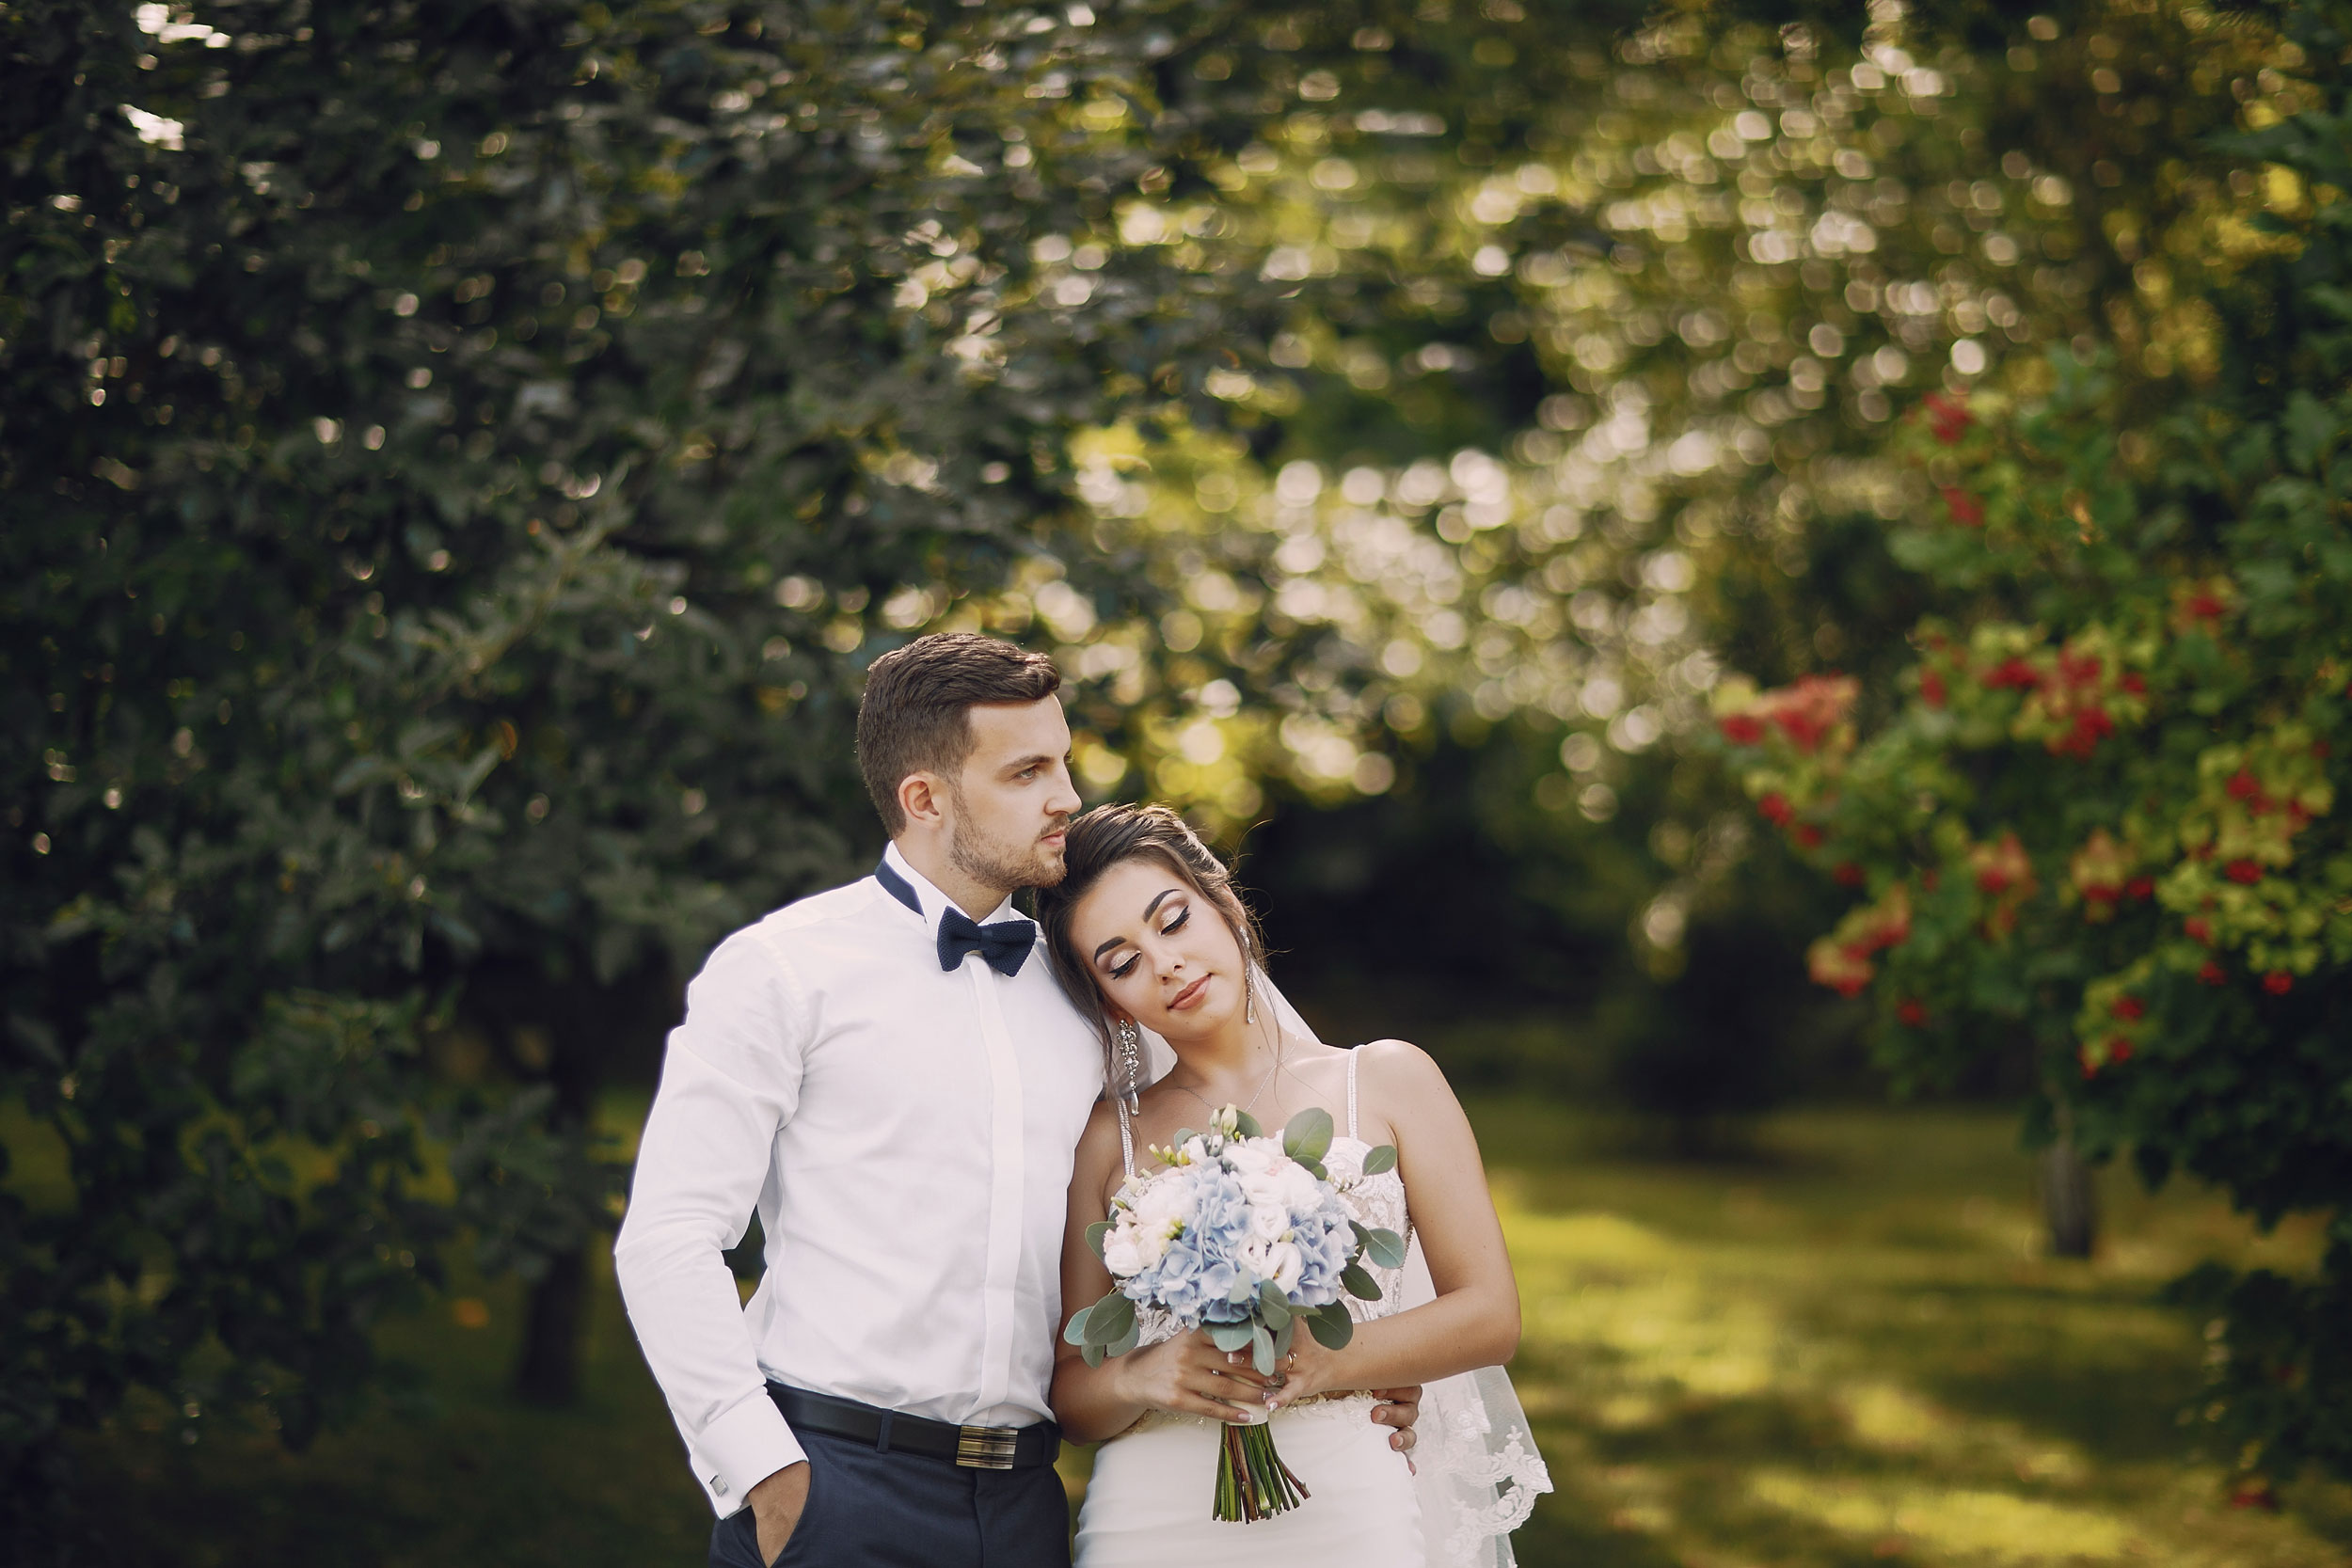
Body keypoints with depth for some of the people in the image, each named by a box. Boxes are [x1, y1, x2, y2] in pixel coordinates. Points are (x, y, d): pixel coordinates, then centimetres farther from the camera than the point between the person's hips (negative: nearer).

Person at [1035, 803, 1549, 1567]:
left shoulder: (1388, 1081, 7)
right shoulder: (1107, 1141, 8)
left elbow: (1491, 1314, 1)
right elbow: (1069, 1397, 8)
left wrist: (1322, 1362, -13)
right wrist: (1141, 1378, -14)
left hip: (1354, 1505, 0)